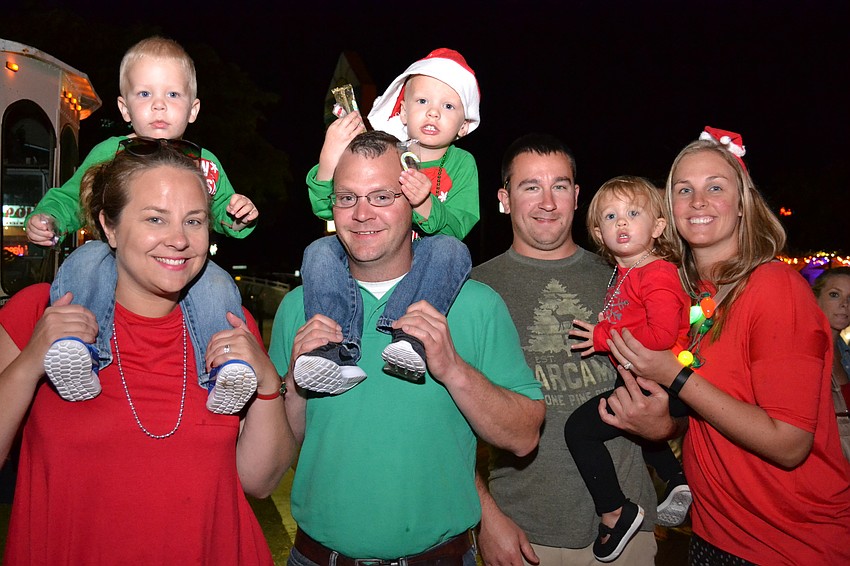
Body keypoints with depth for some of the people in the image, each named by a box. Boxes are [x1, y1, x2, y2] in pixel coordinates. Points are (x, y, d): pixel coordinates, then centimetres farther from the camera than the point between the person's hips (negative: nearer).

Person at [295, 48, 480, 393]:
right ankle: (337, 352, -39)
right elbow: (325, 208, 2)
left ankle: (410, 335, -46)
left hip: (419, 262, -1)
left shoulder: (461, 164, 8)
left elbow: (457, 228, -8)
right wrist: (330, 157, -15)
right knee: (320, 250, -24)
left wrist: (424, 205, -29)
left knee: (451, 250, -31)